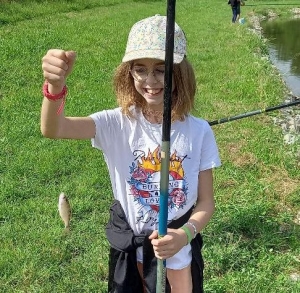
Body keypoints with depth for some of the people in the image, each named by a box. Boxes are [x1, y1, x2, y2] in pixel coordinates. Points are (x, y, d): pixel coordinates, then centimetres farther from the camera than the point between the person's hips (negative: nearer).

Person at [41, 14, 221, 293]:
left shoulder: (198, 131, -14)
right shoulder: (118, 123, -15)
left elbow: (206, 201, -8)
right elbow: (52, 129, -31)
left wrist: (185, 234, -26)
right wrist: (55, 85, -50)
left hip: (177, 244, 0)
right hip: (130, 245, 1)